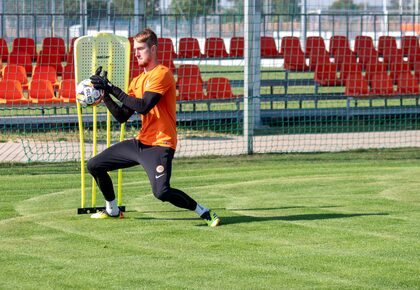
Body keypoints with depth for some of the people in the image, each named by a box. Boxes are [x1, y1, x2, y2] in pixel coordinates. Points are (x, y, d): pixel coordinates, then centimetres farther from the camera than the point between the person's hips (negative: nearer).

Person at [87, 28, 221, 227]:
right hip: (141, 142, 9)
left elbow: (143, 106, -23)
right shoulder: (137, 81, 16)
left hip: (160, 145, -9)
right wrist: (105, 95, -2)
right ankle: (112, 210, 29)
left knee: (162, 192, -27)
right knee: (94, 166, 12)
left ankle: (204, 213, -10)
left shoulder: (161, 74, -11)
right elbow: (122, 117, 12)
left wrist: (112, 88, -20)